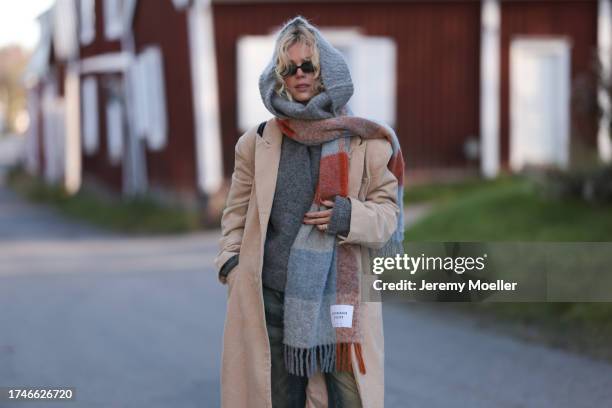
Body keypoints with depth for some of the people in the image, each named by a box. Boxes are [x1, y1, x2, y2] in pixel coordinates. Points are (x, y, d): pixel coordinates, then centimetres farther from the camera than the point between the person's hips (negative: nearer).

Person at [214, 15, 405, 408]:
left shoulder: (364, 140, 3)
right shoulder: (257, 142, 8)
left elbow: (389, 211, 4)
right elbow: (236, 214, 12)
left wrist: (349, 217, -15)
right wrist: (233, 268, -1)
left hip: (344, 300, -2)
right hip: (271, 300, 2)